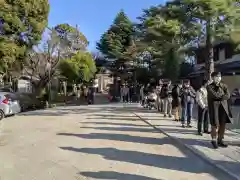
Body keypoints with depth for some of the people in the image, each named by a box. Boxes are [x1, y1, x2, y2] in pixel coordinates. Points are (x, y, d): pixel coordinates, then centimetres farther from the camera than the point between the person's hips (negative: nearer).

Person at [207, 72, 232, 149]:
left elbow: (228, 96, -1)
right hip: (214, 107, -4)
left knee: (223, 124, 5)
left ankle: (220, 140, 19)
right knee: (215, 124, -5)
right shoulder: (209, 87, 0)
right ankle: (214, 140, 12)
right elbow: (215, 95, -14)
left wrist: (220, 97, -12)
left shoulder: (224, 86, 13)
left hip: (223, 106, 4)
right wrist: (223, 94, -3)